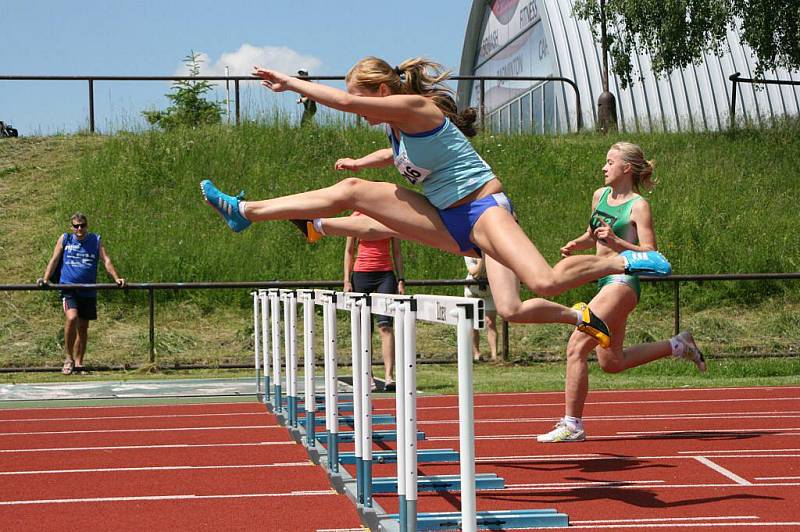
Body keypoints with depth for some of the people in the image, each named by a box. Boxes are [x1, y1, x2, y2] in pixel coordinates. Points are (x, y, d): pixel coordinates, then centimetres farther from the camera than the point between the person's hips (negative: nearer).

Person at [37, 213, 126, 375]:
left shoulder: (95, 240, 8)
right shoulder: (64, 239, 7)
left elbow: (106, 260, 3)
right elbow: (54, 260, 8)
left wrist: (116, 278, -10)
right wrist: (45, 279, -4)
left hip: (88, 291, 2)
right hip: (68, 287, -2)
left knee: (83, 328, 9)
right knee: (71, 318, -25)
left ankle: (78, 364, 21)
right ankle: (69, 358, -11)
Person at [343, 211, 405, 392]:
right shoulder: (356, 217, 4)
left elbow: (397, 252, 10)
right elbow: (349, 250, 8)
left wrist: (401, 279, 3)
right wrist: (347, 280, 1)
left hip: (386, 274, 0)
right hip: (362, 274, 0)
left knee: (385, 326, -12)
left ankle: (389, 376, -17)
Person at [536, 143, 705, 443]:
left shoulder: (638, 206, -10)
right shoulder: (600, 196, 12)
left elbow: (650, 254, -16)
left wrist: (617, 242, -28)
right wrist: (575, 245, 7)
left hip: (622, 282, -9)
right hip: (605, 280, 9)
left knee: (576, 347, -15)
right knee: (611, 362, 16)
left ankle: (572, 425, -10)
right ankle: (678, 346, 29)